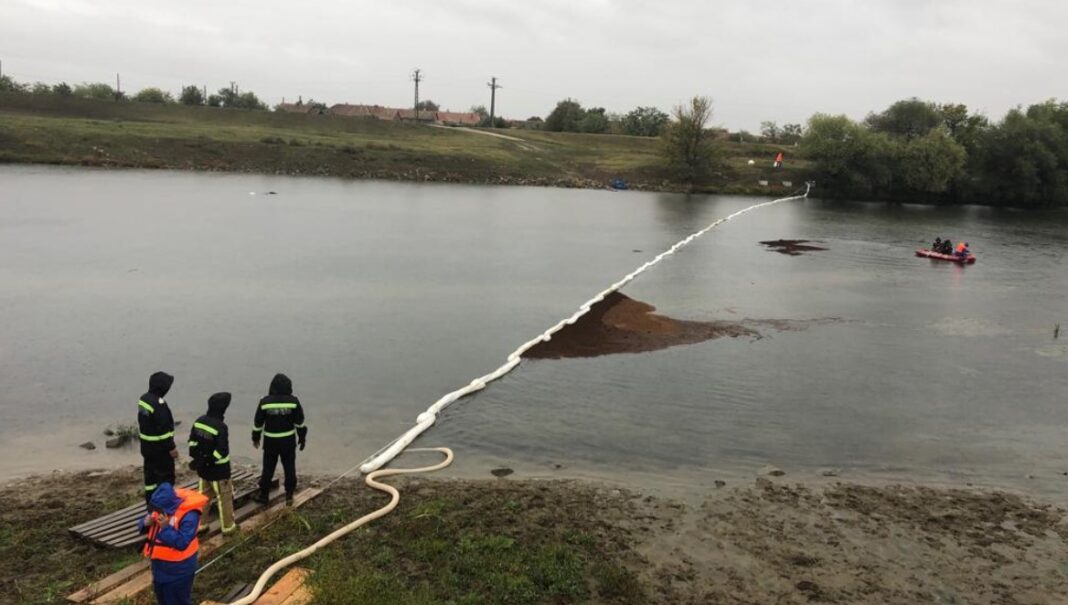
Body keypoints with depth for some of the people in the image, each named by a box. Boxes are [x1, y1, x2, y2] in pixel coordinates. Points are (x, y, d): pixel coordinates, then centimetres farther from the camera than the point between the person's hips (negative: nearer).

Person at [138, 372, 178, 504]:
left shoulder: (143, 399, 5)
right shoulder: (159, 404, -25)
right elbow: (164, 429, -24)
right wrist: (171, 447, -17)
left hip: (146, 445, 9)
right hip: (159, 447, -9)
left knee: (150, 474, 17)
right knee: (166, 476, 1)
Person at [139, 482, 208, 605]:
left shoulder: (189, 515, -27)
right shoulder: (160, 509, -4)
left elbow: (182, 543, -30)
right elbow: (142, 527, 6)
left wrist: (166, 527, -34)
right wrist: (146, 523, -18)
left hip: (179, 568, -8)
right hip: (159, 563, 8)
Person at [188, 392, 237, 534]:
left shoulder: (199, 421, -1)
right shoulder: (220, 427, -25)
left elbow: (192, 441, 5)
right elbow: (221, 451, -27)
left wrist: (196, 458, 7)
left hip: (203, 468, 7)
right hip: (218, 469, -7)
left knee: (204, 495, 20)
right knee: (224, 497, 9)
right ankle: (228, 526, 20)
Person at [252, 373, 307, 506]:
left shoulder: (265, 402, -9)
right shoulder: (293, 401, -9)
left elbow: (258, 422, 0)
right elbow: (300, 422, -2)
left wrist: (255, 438, 14)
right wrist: (302, 437, 10)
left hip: (270, 441, 0)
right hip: (288, 441, 0)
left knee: (268, 468, 12)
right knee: (289, 468, 11)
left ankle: (263, 495, 21)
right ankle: (289, 495, 16)